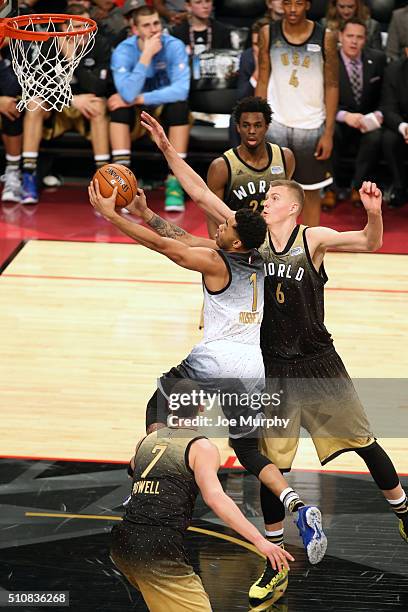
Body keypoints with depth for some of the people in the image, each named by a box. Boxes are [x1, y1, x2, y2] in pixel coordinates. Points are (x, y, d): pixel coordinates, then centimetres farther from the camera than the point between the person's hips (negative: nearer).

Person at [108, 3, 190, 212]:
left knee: (180, 105, -31)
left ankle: (174, 182, -29)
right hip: (135, 113, 0)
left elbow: (181, 89, -30)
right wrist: (146, 55, -36)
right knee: (121, 104, -30)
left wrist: (138, 99, -30)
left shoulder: (174, 46, -18)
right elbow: (128, 94, -34)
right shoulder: (123, 51, -19)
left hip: (166, 109, 0)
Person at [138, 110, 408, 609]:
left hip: (319, 364, -2)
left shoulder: (313, 239, -8)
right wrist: (166, 149, -12)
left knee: (365, 443, 10)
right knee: (274, 464, 4)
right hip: (273, 370, 2)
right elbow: (201, 194, -5)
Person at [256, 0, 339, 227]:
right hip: (275, 124, 0)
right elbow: (263, 81, 5)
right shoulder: (268, 34, 0)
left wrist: (329, 133, -5)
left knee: (311, 191, 7)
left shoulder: (325, 38, -4)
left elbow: (331, 86, -1)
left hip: (311, 125, 0)